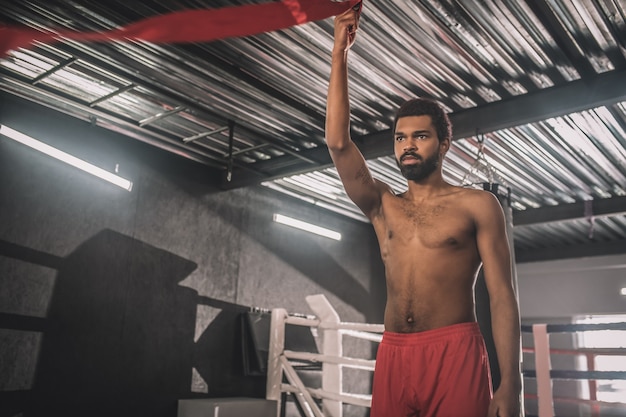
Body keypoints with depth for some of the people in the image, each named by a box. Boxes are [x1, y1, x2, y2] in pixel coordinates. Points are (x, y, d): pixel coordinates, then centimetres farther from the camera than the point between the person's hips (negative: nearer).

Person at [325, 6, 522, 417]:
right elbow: (338, 143, 5)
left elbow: (502, 295, -1)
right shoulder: (383, 207, 14)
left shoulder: (477, 205, 4)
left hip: (455, 353, -3)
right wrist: (340, 52, 5)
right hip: (393, 354, 4)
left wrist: (510, 384, -11)